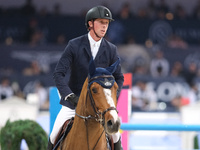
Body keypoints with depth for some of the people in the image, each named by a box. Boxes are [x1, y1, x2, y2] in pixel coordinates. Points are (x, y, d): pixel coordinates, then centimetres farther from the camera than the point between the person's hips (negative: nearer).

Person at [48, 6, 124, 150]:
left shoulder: (111, 49, -2)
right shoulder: (74, 45, -9)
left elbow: (119, 78, 5)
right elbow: (58, 73, -12)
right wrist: (69, 95, -25)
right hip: (73, 101, -1)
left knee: (114, 133, -12)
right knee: (55, 135, -9)